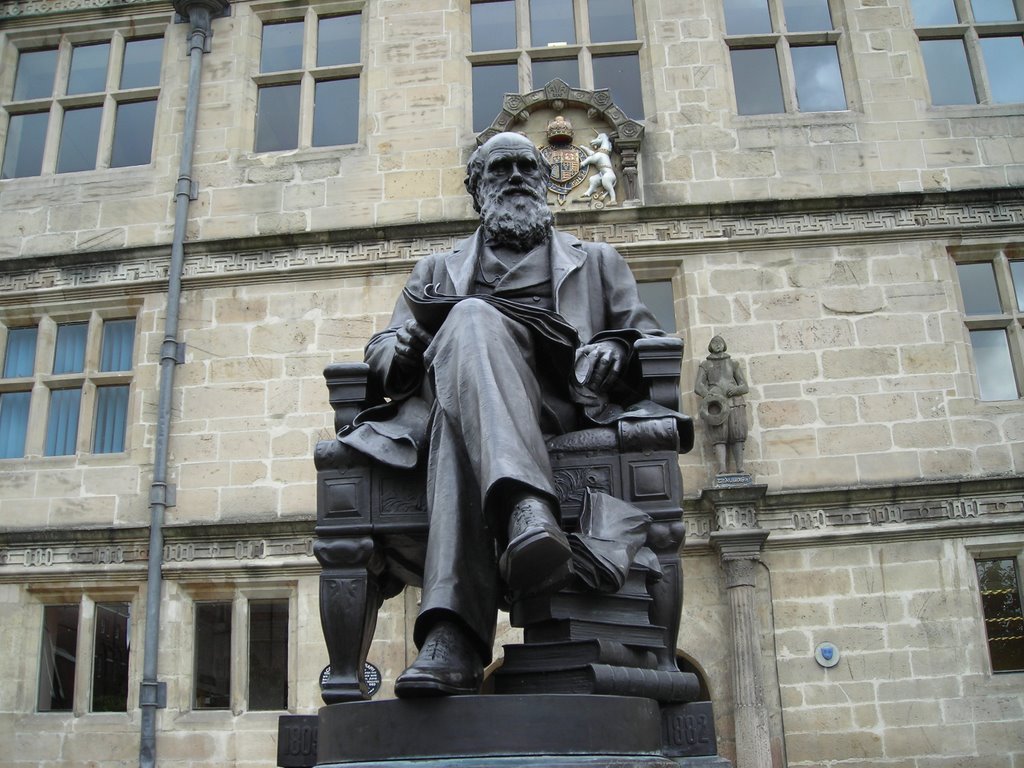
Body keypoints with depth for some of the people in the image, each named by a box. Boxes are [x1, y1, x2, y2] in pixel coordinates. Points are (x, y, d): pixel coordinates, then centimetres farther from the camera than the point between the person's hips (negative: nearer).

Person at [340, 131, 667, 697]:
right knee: (472, 317, -35)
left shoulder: (597, 262, 34)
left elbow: (652, 341, 22)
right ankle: (525, 510, -58)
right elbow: (381, 346, 23)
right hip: (453, 394, 1)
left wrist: (617, 349, -3)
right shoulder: (436, 270, 36)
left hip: (562, 411, -1)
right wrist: (401, 350, -4)